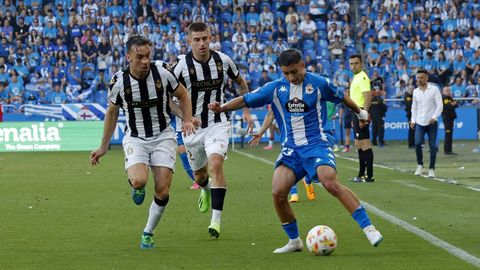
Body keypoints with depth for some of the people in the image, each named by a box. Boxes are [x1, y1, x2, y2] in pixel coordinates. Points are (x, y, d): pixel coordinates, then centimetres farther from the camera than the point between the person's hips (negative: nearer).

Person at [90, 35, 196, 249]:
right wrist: (103, 147, 11)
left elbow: (182, 95, 8)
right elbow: (112, 113, 7)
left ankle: (148, 234, 14)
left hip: (163, 136, 1)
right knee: (139, 181, -28)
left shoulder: (162, 72, -10)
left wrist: (187, 119, -9)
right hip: (135, 138, -1)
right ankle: (137, 188, 12)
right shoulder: (119, 81, -10)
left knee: (162, 190, -9)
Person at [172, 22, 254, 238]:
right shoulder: (182, 65, -14)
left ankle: (216, 220, -23)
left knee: (215, 164, -24)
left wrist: (246, 110, 8)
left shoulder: (222, 60, -6)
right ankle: (206, 189, 55)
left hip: (218, 124, -1)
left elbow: (241, 82, 14)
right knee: (199, 175, 15)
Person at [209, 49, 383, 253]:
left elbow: (342, 98, 15)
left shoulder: (319, 83, -2)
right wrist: (221, 107, -9)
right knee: (278, 192, -15)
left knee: (330, 183, -29)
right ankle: (294, 241, 6)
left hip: (318, 144, -4)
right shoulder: (275, 88, 4)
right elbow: (245, 100, 6)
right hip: (291, 149, 4)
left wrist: (360, 113, 31)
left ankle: (368, 227, -22)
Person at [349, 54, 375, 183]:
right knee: (359, 145, 14)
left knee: (365, 144, -10)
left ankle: (370, 176, -11)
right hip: (356, 113, 10)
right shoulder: (355, 78, 18)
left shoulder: (362, 77, -12)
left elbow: (367, 98, -21)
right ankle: (361, 175, 20)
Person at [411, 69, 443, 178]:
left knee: (432, 146, -3)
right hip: (419, 123, 3)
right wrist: (413, 120, 8)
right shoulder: (415, 91, 10)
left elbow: (440, 105, -7)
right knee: (417, 143, -13)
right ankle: (420, 165, 5)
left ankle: (431, 169, 8)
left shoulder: (434, 89, -3)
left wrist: (434, 117, -19)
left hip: (431, 122, -3)